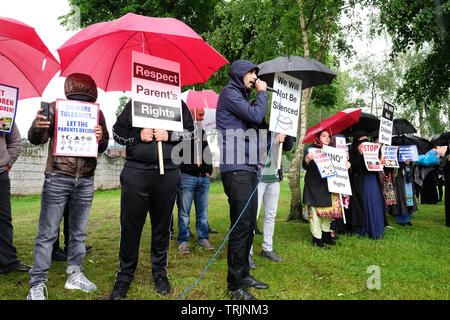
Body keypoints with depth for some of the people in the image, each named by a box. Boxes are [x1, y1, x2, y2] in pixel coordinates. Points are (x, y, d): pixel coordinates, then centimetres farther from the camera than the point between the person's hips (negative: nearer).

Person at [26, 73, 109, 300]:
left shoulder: (96, 112, 7)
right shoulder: (55, 107, -1)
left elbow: (103, 148, 10)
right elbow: (36, 140, 0)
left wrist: (101, 138, -14)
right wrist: (38, 126, -23)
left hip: (85, 181, 3)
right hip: (58, 177, -3)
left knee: (79, 232, 12)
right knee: (47, 233, -1)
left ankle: (74, 276, 26)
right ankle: (37, 284, 8)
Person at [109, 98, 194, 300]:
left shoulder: (178, 104, 12)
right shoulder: (134, 104, 12)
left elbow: (190, 132, 11)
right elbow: (117, 131, 11)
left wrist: (169, 136, -6)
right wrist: (138, 136, -6)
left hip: (168, 174, 1)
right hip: (136, 172, 0)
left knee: (162, 224, 9)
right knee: (130, 224, 2)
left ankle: (160, 271, 24)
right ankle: (125, 275, 16)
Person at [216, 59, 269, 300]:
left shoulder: (241, 95, 26)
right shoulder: (229, 93, -2)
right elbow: (255, 116, -12)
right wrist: (262, 93, 2)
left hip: (248, 168, 10)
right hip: (236, 169, -10)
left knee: (249, 225, 13)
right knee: (241, 226, -9)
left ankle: (244, 274, 24)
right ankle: (235, 284, 0)